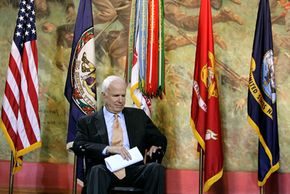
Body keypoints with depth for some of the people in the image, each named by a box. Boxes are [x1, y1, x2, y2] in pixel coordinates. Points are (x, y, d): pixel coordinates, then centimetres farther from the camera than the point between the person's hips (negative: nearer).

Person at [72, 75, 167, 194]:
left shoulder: (138, 116, 20)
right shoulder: (88, 122, 12)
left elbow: (160, 139, 23)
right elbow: (78, 146, -3)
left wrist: (155, 147, -2)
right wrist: (108, 148, -18)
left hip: (133, 171, 2)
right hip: (105, 171, -2)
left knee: (156, 168, -28)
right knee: (97, 170, -36)